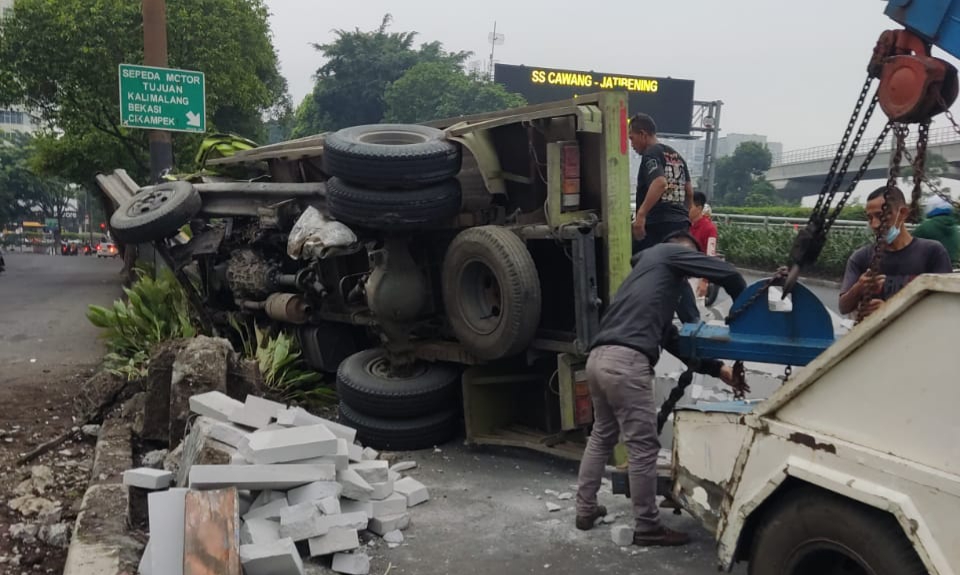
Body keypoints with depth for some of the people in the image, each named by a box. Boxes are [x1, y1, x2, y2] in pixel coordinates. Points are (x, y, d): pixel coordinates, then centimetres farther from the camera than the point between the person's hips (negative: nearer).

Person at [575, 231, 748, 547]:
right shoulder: (669, 253, 11)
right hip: (626, 361, -9)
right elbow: (726, 273, -1)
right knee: (643, 447, 2)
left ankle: (585, 510, 33)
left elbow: (671, 338, 30)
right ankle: (647, 528, 13)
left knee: (602, 436, 24)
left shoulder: (652, 272, 34)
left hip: (599, 357, 9)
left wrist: (717, 370, 28)